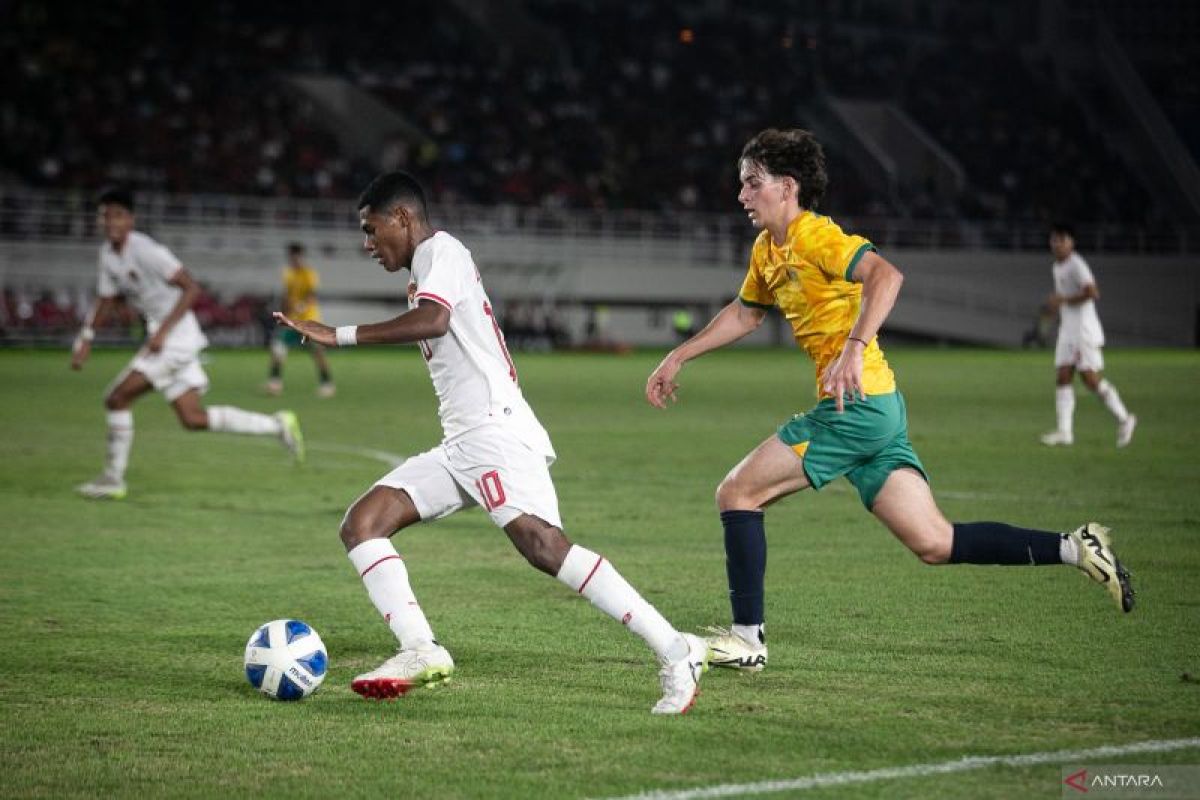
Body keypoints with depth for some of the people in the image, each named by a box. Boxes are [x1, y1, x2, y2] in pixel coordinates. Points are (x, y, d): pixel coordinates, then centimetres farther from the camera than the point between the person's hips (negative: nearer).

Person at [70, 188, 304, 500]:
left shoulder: (145, 250, -18)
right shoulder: (107, 254, 8)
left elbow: (191, 288, -20)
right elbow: (105, 300, 21)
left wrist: (163, 331, -26)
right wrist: (85, 339, 9)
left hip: (176, 336, -9)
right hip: (161, 337, 9)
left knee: (117, 398, -11)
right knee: (193, 418, 9)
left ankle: (113, 479, 2)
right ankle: (277, 425, 18)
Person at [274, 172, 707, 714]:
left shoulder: (442, 250, -2)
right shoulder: (428, 267, 27)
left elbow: (433, 321, -22)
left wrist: (341, 336, -20)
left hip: (494, 429, -10)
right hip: (460, 445, 10)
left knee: (543, 546, -25)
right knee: (361, 524, -1)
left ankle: (675, 652, -25)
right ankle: (420, 649, -18)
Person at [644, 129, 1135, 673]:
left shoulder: (814, 235, -11)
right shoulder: (767, 250, 17)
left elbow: (885, 275, -27)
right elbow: (744, 313, 34)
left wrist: (854, 349, -38)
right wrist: (678, 357, 33)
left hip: (857, 403, -9)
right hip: (880, 411, 9)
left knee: (737, 494, -3)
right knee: (935, 544, 5)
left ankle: (746, 638, 0)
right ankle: (1075, 549, 4)